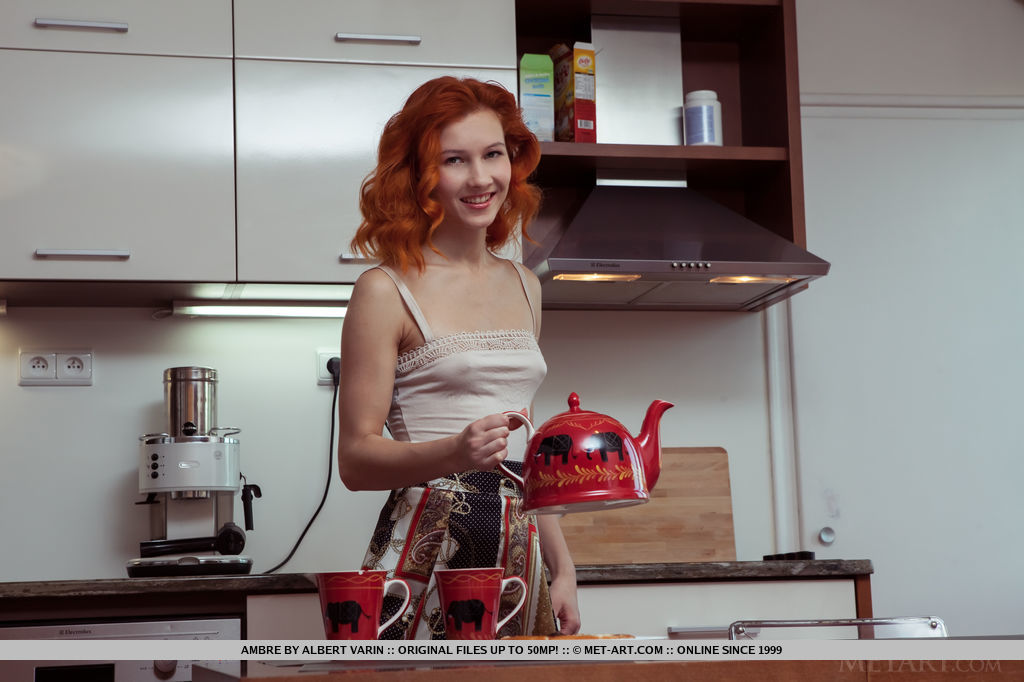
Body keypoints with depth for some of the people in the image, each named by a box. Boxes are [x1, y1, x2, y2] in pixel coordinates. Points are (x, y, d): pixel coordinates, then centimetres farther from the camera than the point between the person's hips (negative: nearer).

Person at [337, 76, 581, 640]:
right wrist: (455, 454, -24)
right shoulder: (387, 290, -5)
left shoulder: (522, 286, 13)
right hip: (428, 547, -5)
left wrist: (562, 568, 14)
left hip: (520, 557, 6)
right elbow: (356, 458, -7)